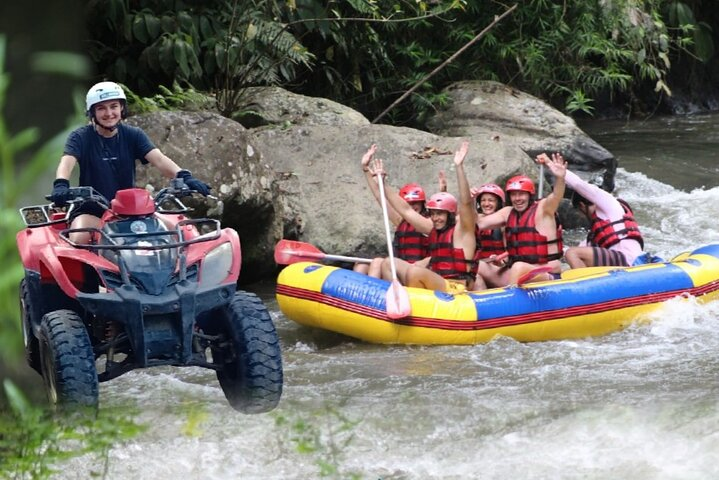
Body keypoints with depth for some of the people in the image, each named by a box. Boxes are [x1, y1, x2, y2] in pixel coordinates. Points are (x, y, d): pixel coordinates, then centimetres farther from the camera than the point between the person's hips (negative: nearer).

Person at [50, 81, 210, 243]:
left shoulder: (133, 135, 3)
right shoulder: (81, 137, -3)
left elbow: (158, 159, -11)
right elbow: (67, 162, -21)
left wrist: (183, 176, -32)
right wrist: (61, 185, -45)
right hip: (91, 210, -2)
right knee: (80, 240, -34)